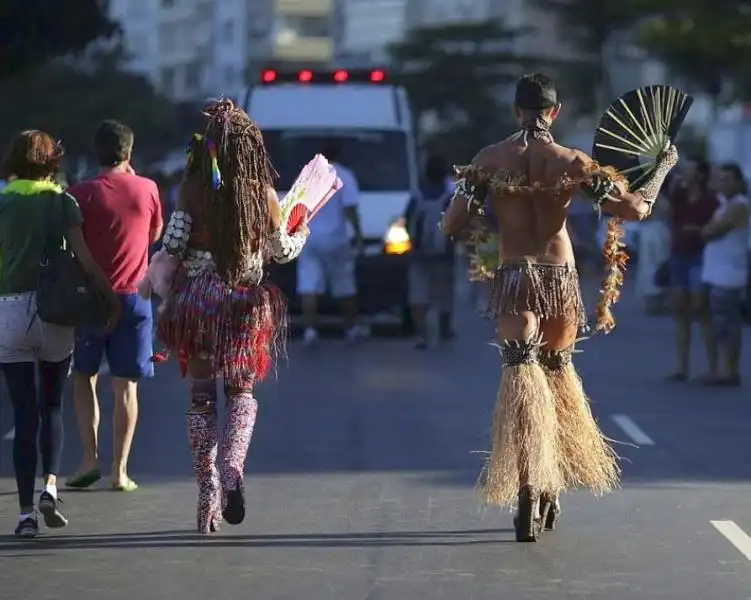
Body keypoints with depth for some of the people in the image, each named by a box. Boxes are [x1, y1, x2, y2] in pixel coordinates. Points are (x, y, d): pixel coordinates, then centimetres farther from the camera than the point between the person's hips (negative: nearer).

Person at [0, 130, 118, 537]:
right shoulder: (62, 203, 1)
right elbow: (84, 258, -6)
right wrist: (111, 299, 2)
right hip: (54, 310, 0)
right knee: (51, 407, 17)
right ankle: (50, 486, -3)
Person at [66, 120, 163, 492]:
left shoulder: (82, 194, -7)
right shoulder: (147, 189, 0)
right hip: (133, 295, 1)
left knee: (83, 377, 13)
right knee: (126, 385, 3)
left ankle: (90, 457, 1)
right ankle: (120, 469, 1)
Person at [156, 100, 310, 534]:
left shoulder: (192, 189, -7)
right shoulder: (263, 193, -4)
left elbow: (173, 245, -9)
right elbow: (280, 251, 6)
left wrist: (163, 296, 3)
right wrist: (301, 235, 27)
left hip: (196, 296, 0)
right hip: (245, 302, 1)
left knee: (202, 395, 9)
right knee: (242, 391, 13)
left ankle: (207, 491, 7)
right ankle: (231, 470, -14)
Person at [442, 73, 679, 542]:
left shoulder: (489, 161, -1)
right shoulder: (573, 163, -4)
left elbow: (453, 225, 0)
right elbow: (637, 209, -6)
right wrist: (664, 167, 11)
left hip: (514, 278, -1)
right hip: (562, 278, 1)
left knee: (521, 382, -6)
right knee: (559, 376, 19)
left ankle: (528, 495, -24)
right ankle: (551, 492, 27)